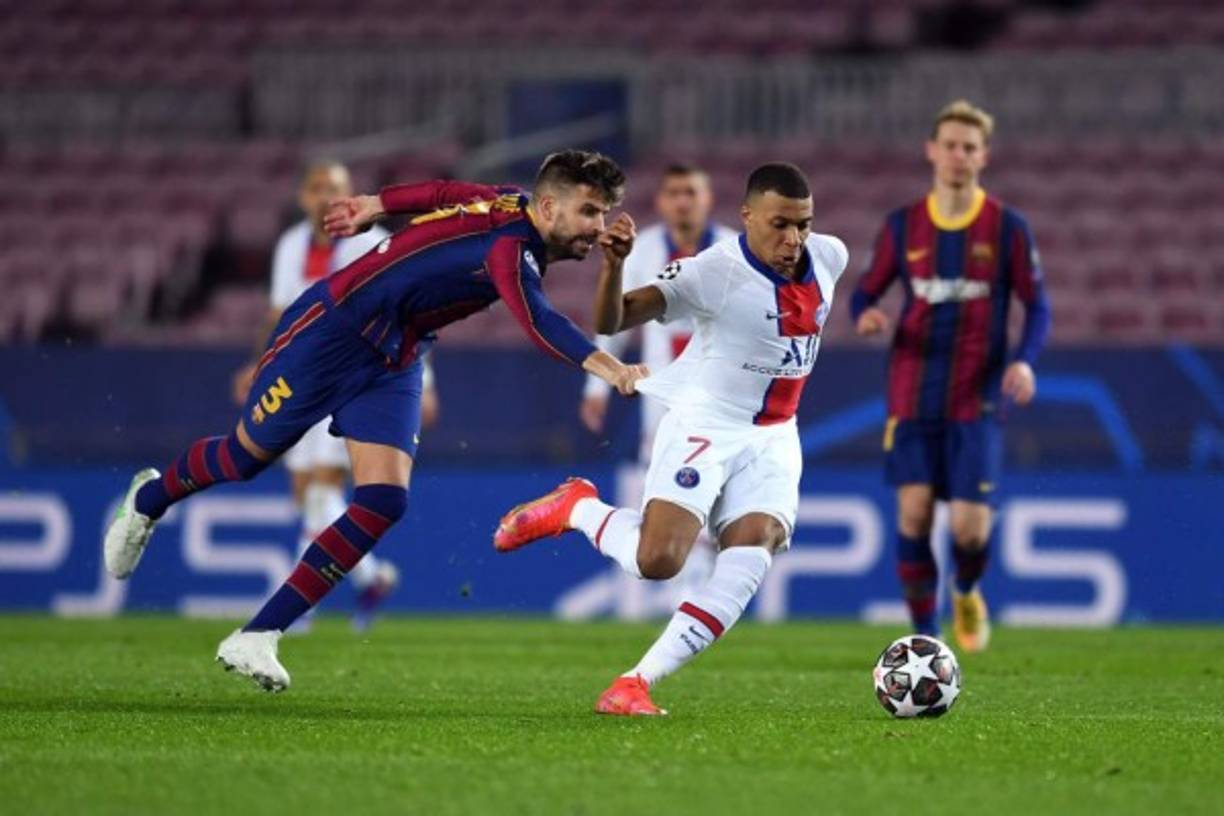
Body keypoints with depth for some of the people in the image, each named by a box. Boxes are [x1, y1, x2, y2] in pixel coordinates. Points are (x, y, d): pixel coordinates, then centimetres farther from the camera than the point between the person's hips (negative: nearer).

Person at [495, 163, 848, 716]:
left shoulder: (830, 257, -2)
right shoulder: (715, 271, -20)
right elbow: (610, 322, -25)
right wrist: (613, 265, -43)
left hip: (773, 440, 5)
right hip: (704, 426, -5)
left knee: (750, 561, -18)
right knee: (657, 561, -22)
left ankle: (638, 682, -15)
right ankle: (576, 509, 11)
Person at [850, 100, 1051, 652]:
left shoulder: (1007, 228, 0)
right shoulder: (902, 226, 5)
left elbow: (1037, 306, 3)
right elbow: (865, 293, 12)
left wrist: (1024, 360, -15)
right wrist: (865, 316, -12)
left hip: (976, 400, -1)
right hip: (912, 394, 2)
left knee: (969, 526, -8)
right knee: (913, 512, -8)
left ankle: (967, 594, 27)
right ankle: (924, 638, 5)